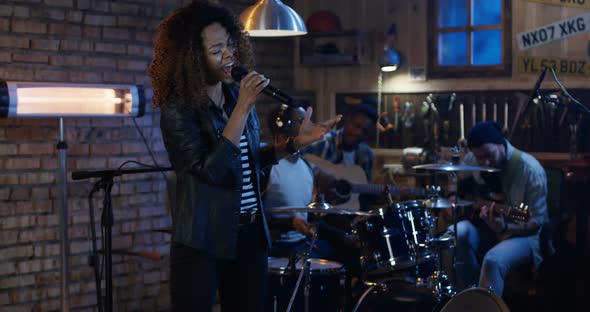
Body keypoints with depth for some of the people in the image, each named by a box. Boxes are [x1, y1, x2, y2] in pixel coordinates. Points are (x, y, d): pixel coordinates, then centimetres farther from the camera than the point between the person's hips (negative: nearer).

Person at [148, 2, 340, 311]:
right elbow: (211, 170, -24)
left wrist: (295, 142, 7)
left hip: (250, 234, 6)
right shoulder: (177, 109, -14)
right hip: (202, 241, -6)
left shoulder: (235, 94, 7)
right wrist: (243, 108, -24)